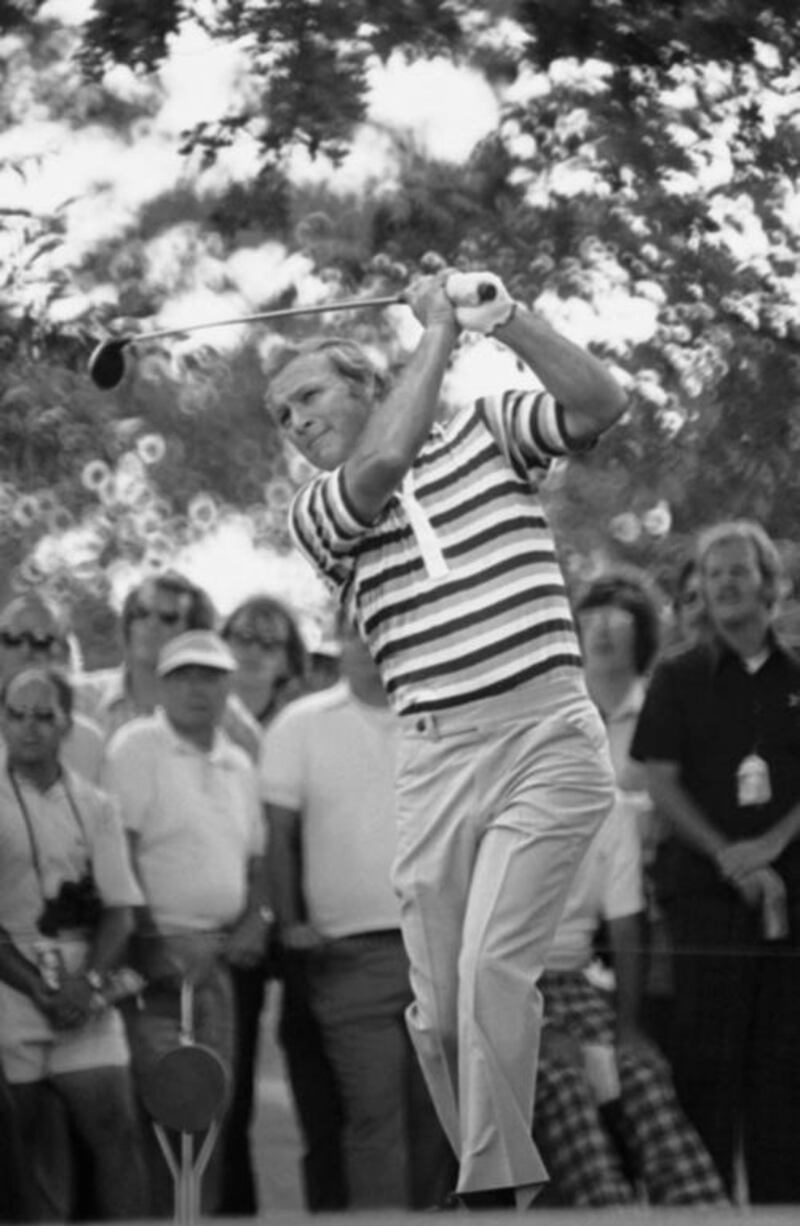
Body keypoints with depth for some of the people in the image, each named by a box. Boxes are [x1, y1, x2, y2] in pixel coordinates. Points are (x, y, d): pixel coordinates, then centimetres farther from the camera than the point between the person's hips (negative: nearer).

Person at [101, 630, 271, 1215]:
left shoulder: (237, 764, 17)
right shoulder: (137, 749, -5)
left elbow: (254, 858, 26)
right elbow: (119, 855, -11)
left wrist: (257, 919, 6)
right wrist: (156, 946, -13)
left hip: (215, 957, 7)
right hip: (156, 960, -7)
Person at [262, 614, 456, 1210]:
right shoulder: (302, 725, 5)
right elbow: (278, 834, 4)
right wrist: (289, 922, -4)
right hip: (353, 952, -2)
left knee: (435, 1115, 3)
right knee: (373, 1114, -9)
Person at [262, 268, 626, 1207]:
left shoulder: (484, 432, 12)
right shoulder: (316, 515, 11)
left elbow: (598, 405, -1)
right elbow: (384, 463, -10)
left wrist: (507, 319, -11)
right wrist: (438, 329, -2)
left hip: (547, 738, -3)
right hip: (434, 760, 3)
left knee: (492, 966, -20)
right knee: (438, 1009, -1)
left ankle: (493, 1191, -19)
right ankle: (501, 1176, 14)